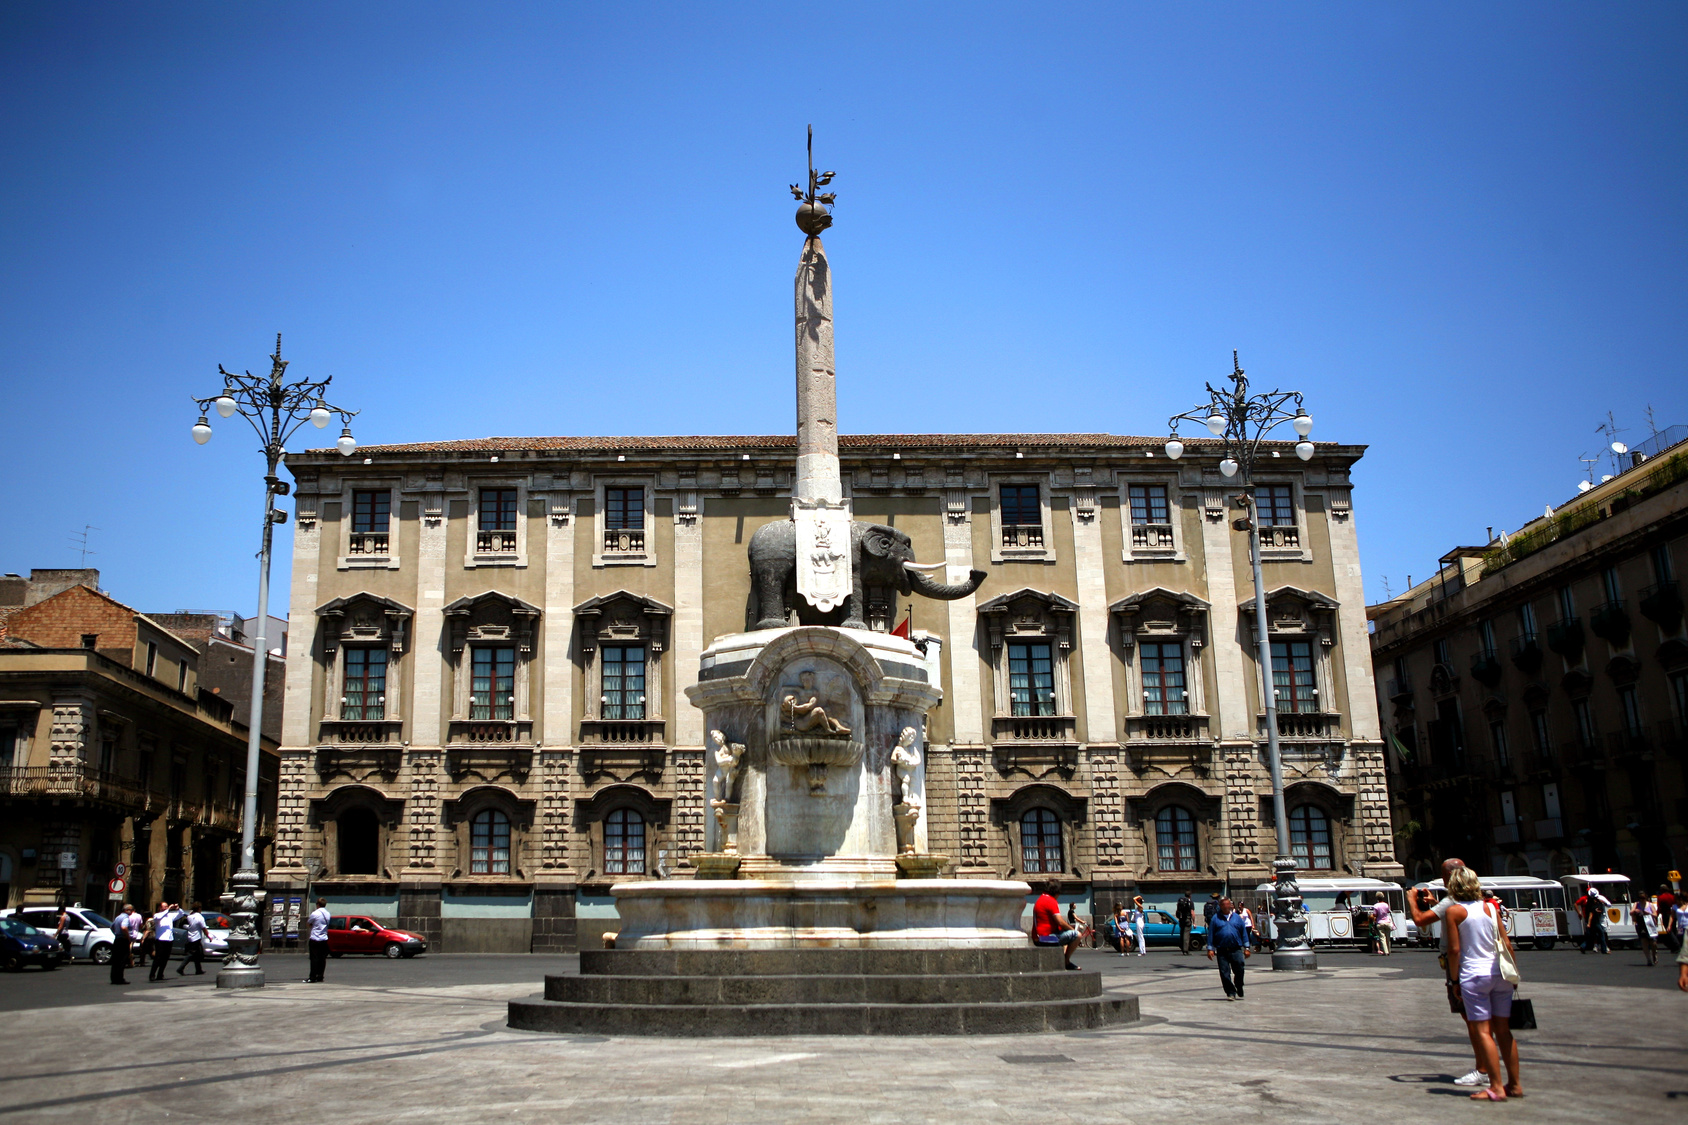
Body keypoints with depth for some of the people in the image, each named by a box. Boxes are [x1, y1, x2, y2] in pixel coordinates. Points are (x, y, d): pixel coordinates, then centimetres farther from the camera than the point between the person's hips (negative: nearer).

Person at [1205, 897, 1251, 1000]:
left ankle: (1239, 992, 18)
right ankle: (1230, 993, 7)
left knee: (1239, 971, -2)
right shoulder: (1216, 918, 7)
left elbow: (1244, 932, 13)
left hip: (1236, 950, 1)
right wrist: (1210, 949, 0)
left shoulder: (1237, 917, 11)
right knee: (1225, 973, -2)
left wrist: (1246, 948, 8)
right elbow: (1211, 934, 6)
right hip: (1222, 951, 0)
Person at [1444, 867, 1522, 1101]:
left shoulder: (1454, 911, -5)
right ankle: (1514, 1085, 16)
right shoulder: (1490, 907, 8)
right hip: (1499, 973, 5)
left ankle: (1496, 1088, -4)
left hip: (1474, 975, -5)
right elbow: (1506, 943, 6)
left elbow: (1454, 950, -8)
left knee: (1482, 1031, -1)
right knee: (1503, 1029, 12)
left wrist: (1454, 979, 1)